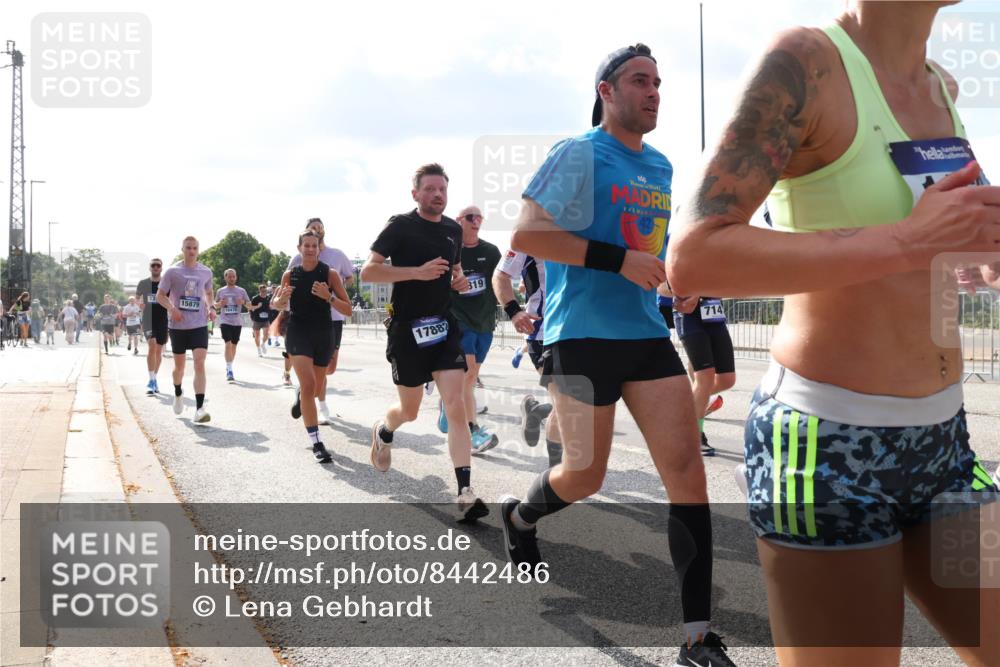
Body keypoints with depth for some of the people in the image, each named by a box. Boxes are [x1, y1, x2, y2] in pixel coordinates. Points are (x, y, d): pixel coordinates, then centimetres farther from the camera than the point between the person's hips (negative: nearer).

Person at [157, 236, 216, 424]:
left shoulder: (206, 272, 4)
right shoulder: (172, 271, -3)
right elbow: (160, 295, 1)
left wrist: (211, 307, 2)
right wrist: (172, 308, -18)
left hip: (200, 325, 1)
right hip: (178, 325, 0)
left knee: (199, 363, -14)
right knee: (179, 365, 13)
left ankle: (199, 409, -17)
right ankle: (178, 394, 44)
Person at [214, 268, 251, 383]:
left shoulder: (241, 291, 4)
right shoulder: (220, 291, 6)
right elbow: (215, 305, 16)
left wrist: (243, 302, -13)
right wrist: (220, 304, -7)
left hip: (237, 322, 2)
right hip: (225, 321, -2)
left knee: (234, 345, 11)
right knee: (228, 344, -15)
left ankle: (229, 368, 29)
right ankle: (229, 370, -17)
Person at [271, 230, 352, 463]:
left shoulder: (330, 274, -5)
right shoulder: (290, 275, 0)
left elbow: (348, 310, -8)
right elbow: (275, 304, 14)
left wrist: (328, 297, -25)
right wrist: (282, 298, -10)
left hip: (323, 336, 1)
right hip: (298, 334, -1)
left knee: (314, 389, 16)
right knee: (308, 385, -19)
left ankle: (301, 398, 56)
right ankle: (316, 443, -15)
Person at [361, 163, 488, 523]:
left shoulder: (453, 229, 10)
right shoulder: (400, 226, -7)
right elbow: (368, 271, -12)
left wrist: (459, 279, 2)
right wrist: (418, 271, -23)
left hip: (444, 326, 4)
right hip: (407, 328, -3)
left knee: (456, 407, -10)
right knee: (410, 411, 10)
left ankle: (465, 494, -11)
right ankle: (383, 431, 47)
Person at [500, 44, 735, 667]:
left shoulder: (661, 166, 16)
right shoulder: (578, 154, -6)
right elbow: (526, 235, -15)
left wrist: (674, 275, 10)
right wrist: (620, 259, -21)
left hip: (647, 334, 6)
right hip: (584, 335, -6)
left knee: (687, 468, -6)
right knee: (586, 477, 4)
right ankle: (520, 517, 40)